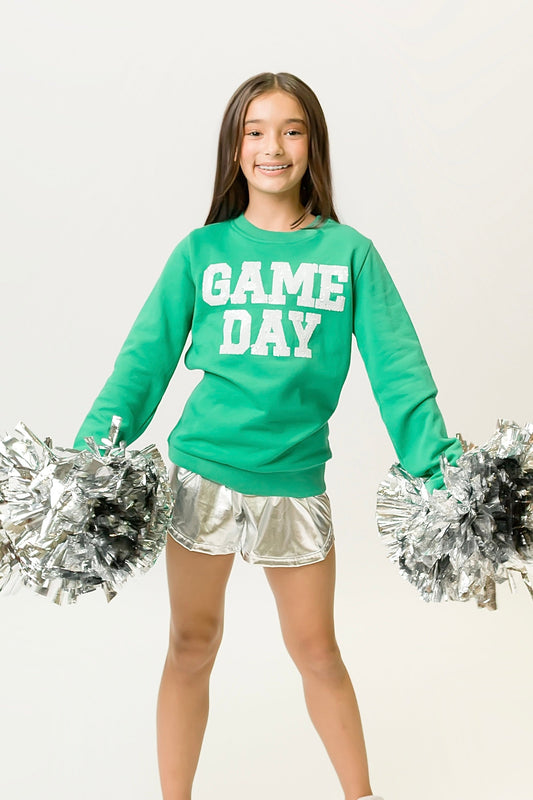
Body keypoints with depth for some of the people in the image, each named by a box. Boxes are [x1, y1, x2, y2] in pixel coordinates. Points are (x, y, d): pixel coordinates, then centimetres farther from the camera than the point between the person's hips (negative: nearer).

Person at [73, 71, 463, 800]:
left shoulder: (350, 252, 1)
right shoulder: (200, 252, 2)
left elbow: (395, 363, -5)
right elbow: (146, 358, -3)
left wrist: (436, 461, -16)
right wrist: (93, 455, -15)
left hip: (297, 480, 0)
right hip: (202, 471, 0)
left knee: (316, 650, 12)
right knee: (192, 645, 12)